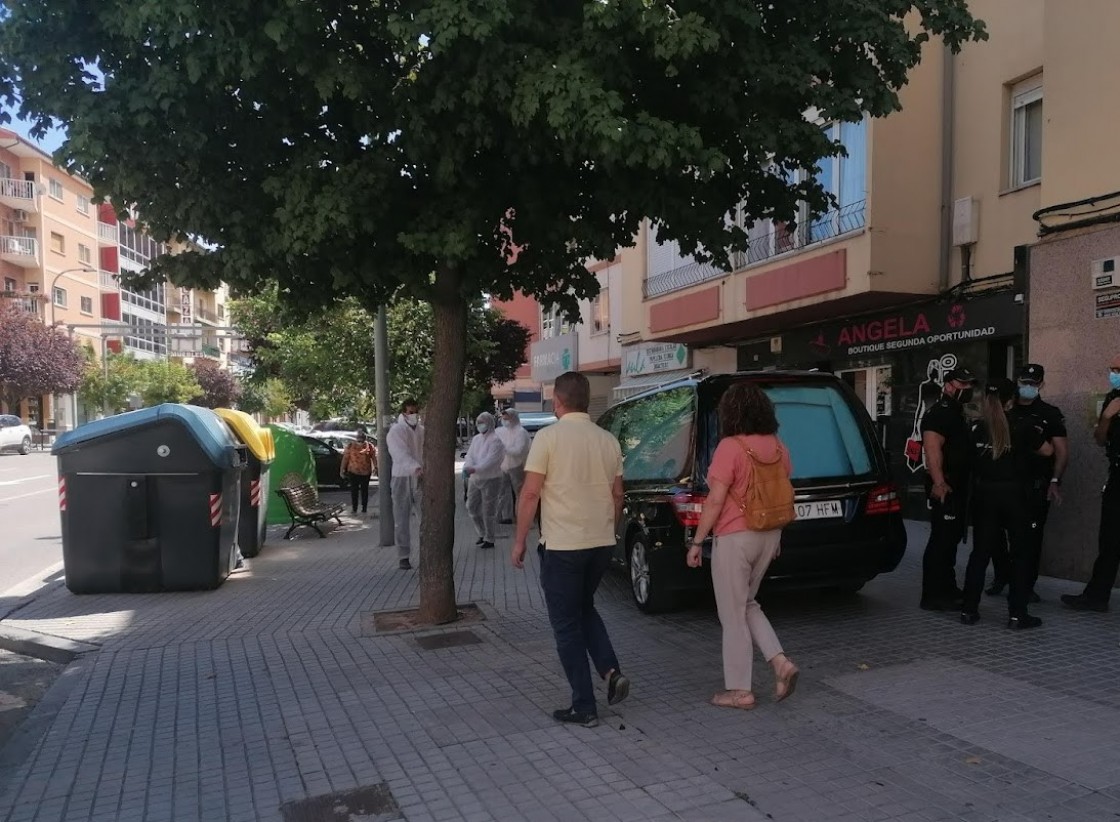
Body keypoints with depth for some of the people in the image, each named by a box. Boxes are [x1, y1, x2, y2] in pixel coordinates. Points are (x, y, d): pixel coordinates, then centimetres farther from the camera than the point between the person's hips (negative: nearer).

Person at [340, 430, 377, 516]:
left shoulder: (370, 446, -1)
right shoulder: (350, 446, 0)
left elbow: (374, 457, -3)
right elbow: (345, 458, 2)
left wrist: (375, 467, -14)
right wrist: (342, 469, 1)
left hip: (366, 472, 0)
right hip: (353, 471, 0)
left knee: (364, 490, 6)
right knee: (354, 490, 1)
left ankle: (364, 509, 14)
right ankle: (354, 509, 8)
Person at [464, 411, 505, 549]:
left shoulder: (495, 440, -12)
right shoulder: (476, 438, 12)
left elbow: (491, 460, -22)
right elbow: (470, 455, 2)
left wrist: (475, 469, -33)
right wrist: (467, 467, -20)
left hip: (490, 479, -7)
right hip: (475, 479, 8)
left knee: (488, 510, -1)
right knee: (472, 507, 12)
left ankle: (489, 539, 12)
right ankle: (483, 534, 30)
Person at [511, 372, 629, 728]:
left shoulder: (549, 437, -11)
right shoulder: (608, 440, 5)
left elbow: (530, 493, -12)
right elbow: (617, 494, 11)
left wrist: (519, 541, -3)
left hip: (562, 545, -5)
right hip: (602, 542, 6)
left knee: (567, 624, 7)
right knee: (584, 608, 26)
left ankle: (584, 707, 11)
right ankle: (611, 672, 10)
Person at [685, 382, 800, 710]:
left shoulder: (731, 447, -17)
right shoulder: (778, 447, 4)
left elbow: (715, 501, -17)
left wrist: (697, 541, -8)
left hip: (735, 538, -7)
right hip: (769, 536, 7)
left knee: (733, 615, 5)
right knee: (747, 605, 24)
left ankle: (739, 691, 14)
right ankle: (781, 663, 12)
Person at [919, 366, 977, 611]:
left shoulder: (957, 414, 20)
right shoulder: (939, 414, -13)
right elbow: (932, 449, -25)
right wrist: (939, 482, -34)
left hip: (958, 486, 11)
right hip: (945, 487, -11)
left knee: (951, 538, 16)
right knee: (941, 538, -10)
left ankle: (947, 589, 27)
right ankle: (932, 596, -6)